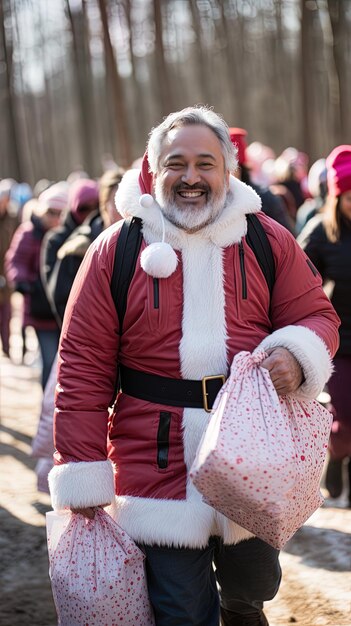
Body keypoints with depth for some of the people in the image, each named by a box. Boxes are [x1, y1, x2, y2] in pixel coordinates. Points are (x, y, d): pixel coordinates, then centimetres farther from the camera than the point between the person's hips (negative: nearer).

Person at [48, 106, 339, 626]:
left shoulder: (269, 242, 3)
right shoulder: (115, 250, -3)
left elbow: (316, 315, 8)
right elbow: (84, 365, -4)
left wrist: (298, 355, -18)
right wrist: (82, 474, -7)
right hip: (158, 464, -2)